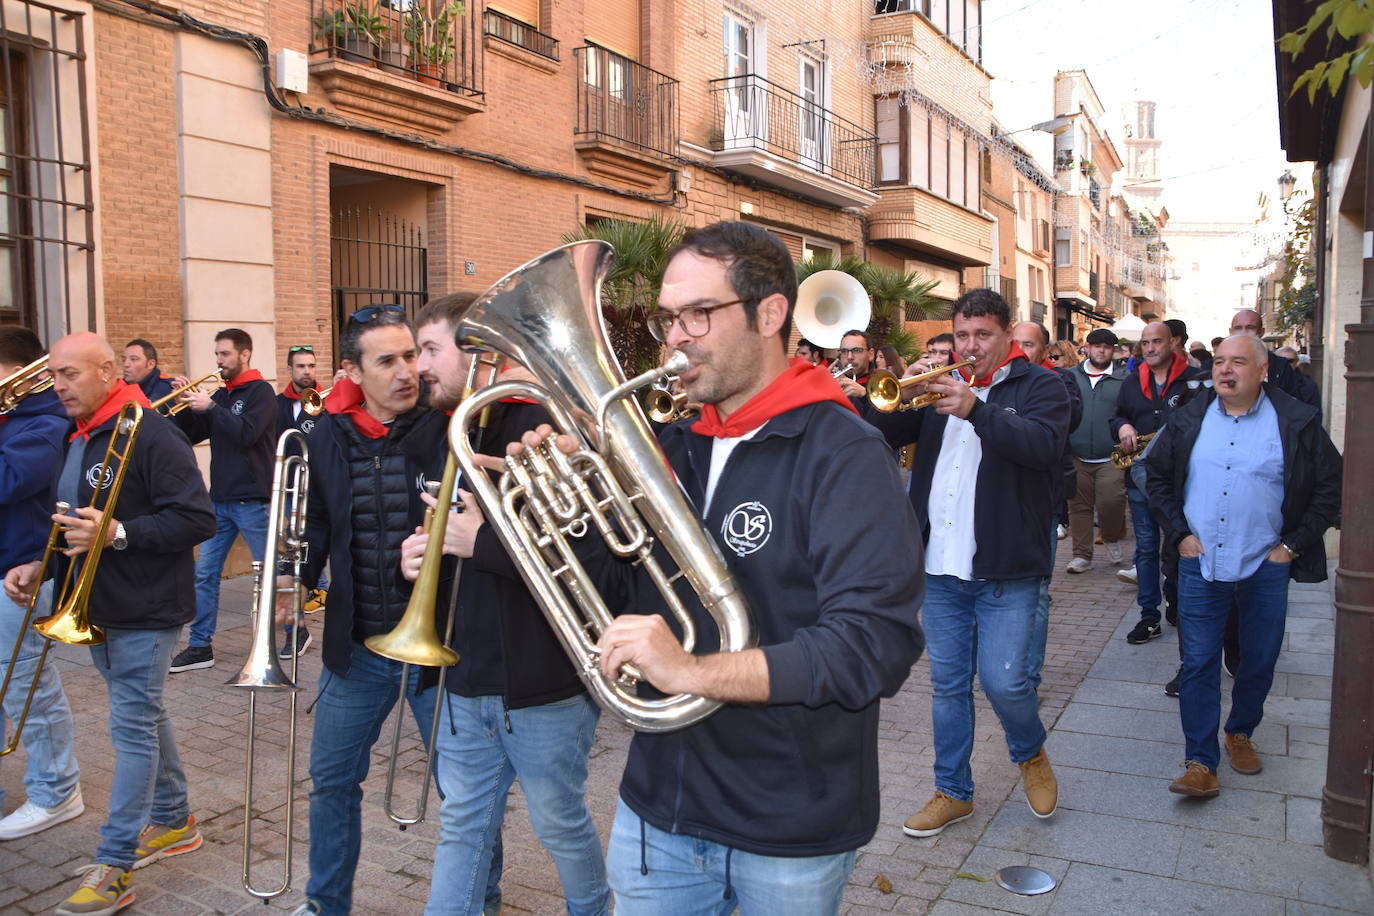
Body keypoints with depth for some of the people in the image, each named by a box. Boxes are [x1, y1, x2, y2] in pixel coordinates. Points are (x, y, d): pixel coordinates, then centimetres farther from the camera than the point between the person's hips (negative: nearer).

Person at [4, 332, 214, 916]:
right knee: (143, 717, 19)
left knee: (133, 726, -2)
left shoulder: (149, 434, -18)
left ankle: (113, 868, 6)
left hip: (144, 611, -9)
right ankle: (174, 822, 34)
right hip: (99, 609, 9)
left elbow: (198, 519, -22)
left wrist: (117, 533, -28)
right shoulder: (76, 439, 12)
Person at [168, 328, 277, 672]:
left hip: (251, 499, -7)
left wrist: (210, 407, -17)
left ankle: (297, 630, 20)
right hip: (220, 499, 7)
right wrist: (187, 404, -2)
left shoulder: (260, 391, -6)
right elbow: (190, 435, 12)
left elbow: (247, 433, -21)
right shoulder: (220, 395, 13)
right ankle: (200, 646, 14)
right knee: (205, 573, 6)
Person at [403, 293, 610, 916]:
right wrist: (414, 559, -3)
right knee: (462, 828, 16)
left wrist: (483, 541, -25)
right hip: (466, 683, 6)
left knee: (560, 826, 15)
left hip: (546, 686, -6)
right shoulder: (451, 438, 8)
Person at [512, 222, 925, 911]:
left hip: (791, 832, -5)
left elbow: (878, 645, -26)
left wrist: (693, 672, -32)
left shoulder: (843, 454, -16)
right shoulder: (674, 449, 4)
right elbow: (619, 591, 9)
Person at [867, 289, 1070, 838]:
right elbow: (883, 436, 6)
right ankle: (953, 792, 26)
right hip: (940, 566, 4)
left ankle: (1031, 754, 27)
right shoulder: (941, 386, 13)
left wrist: (975, 409, -31)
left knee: (1004, 680, -5)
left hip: (1006, 570, -4)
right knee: (947, 684, 11)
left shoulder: (1039, 386, 0)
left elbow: (1043, 444, -19)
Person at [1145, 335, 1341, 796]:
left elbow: (1331, 486, 1)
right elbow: (1157, 475, 13)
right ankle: (1201, 763, 6)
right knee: (1198, 663, -1)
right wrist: (1180, 532, 4)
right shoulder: (1189, 419, 3)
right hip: (1200, 563, 1)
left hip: (1265, 567, 0)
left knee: (1259, 661, 13)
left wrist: (1294, 544, -4)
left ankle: (1240, 733, 37)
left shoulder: (1296, 422, -3)